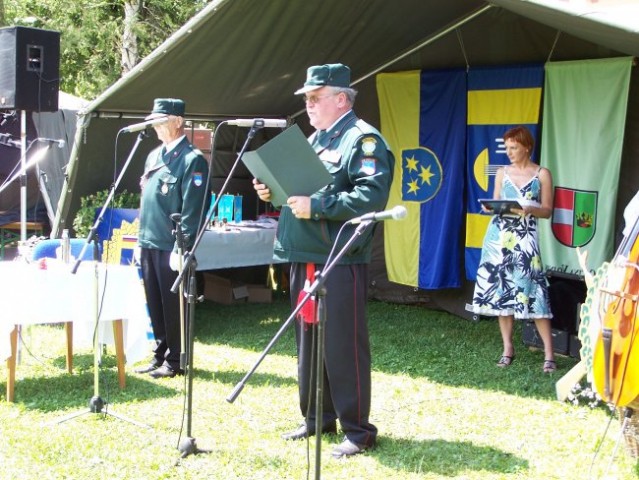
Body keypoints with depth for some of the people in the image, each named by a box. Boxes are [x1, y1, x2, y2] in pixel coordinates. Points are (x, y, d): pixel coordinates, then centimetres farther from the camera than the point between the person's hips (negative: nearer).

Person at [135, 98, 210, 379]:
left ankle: (175, 361, 12)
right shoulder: (154, 156, 14)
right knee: (155, 304, 14)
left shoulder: (192, 160, -11)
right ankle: (160, 355, 26)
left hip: (171, 247, -8)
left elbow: (193, 210, -16)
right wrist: (141, 240, 17)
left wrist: (182, 248, -20)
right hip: (149, 245, 8)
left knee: (173, 306, 1)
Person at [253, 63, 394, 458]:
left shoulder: (363, 139, -9)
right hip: (305, 259, 9)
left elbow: (372, 195, -22)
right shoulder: (314, 140, 20)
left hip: (340, 263, -9)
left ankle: (357, 430, 7)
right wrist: (275, 191, 6)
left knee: (343, 346, -3)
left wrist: (316, 206, -26)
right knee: (308, 342, 15)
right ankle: (317, 417, 28)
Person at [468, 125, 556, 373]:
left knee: (532, 290, -10)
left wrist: (528, 210, -18)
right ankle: (508, 347, 13)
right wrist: (489, 208, -8)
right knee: (500, 289, 3)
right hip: (499, 236, 4)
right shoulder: (502, 173, 11)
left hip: (525, 238, -3)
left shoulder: (542, 174, 2)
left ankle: (549, 352, -6)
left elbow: (547, 210, 1)